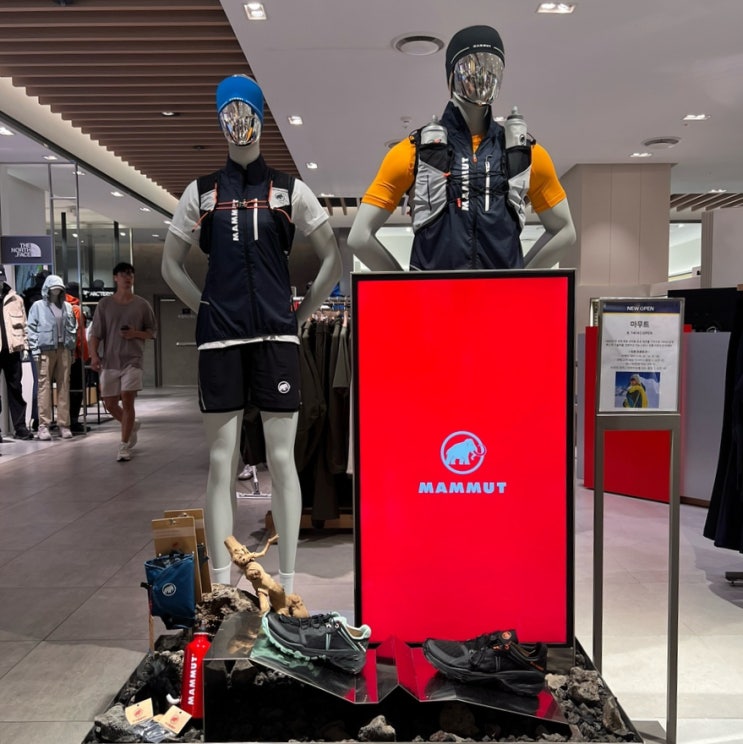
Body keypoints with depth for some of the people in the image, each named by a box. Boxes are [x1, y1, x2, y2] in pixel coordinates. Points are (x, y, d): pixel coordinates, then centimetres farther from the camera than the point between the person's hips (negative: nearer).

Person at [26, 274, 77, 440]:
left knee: (64, 387, 4)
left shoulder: (67, 306, 14)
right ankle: (43, 425, -3)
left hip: (64, 350, 4)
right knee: (44, 387, -5)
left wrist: (72, 349, 12)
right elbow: (31, 329, 1)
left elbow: (73, 329, 17)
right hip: (46, 350, -3)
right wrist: (35, 350, -7)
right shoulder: (38, 306, 4)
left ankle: (64, 424, 8)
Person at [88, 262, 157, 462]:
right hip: (110, 361, 2)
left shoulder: (142, 304, 3)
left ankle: (124, 446, 0)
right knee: (110, 403, 7)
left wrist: (136, 334, -11)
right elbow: (96, 333, 2)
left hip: (132, 360, -2)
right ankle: (132, 425, 36)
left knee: (127, 400, -10)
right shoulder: (105, 304, 4)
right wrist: (94, 355, -11)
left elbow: (152, 332, 8)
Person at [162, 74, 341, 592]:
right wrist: (207, 309, 8)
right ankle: (220, 583, 12)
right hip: (219, 339, 1)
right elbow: (172, 264, 18)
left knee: (282, 459, -1)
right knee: (222, 462, 3)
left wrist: (301, 314, 5)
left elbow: (332, 261, 9)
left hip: (276, 336, -1)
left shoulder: (290, 190, 9)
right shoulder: (201, 192, 12)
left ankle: (287, 581, 11)